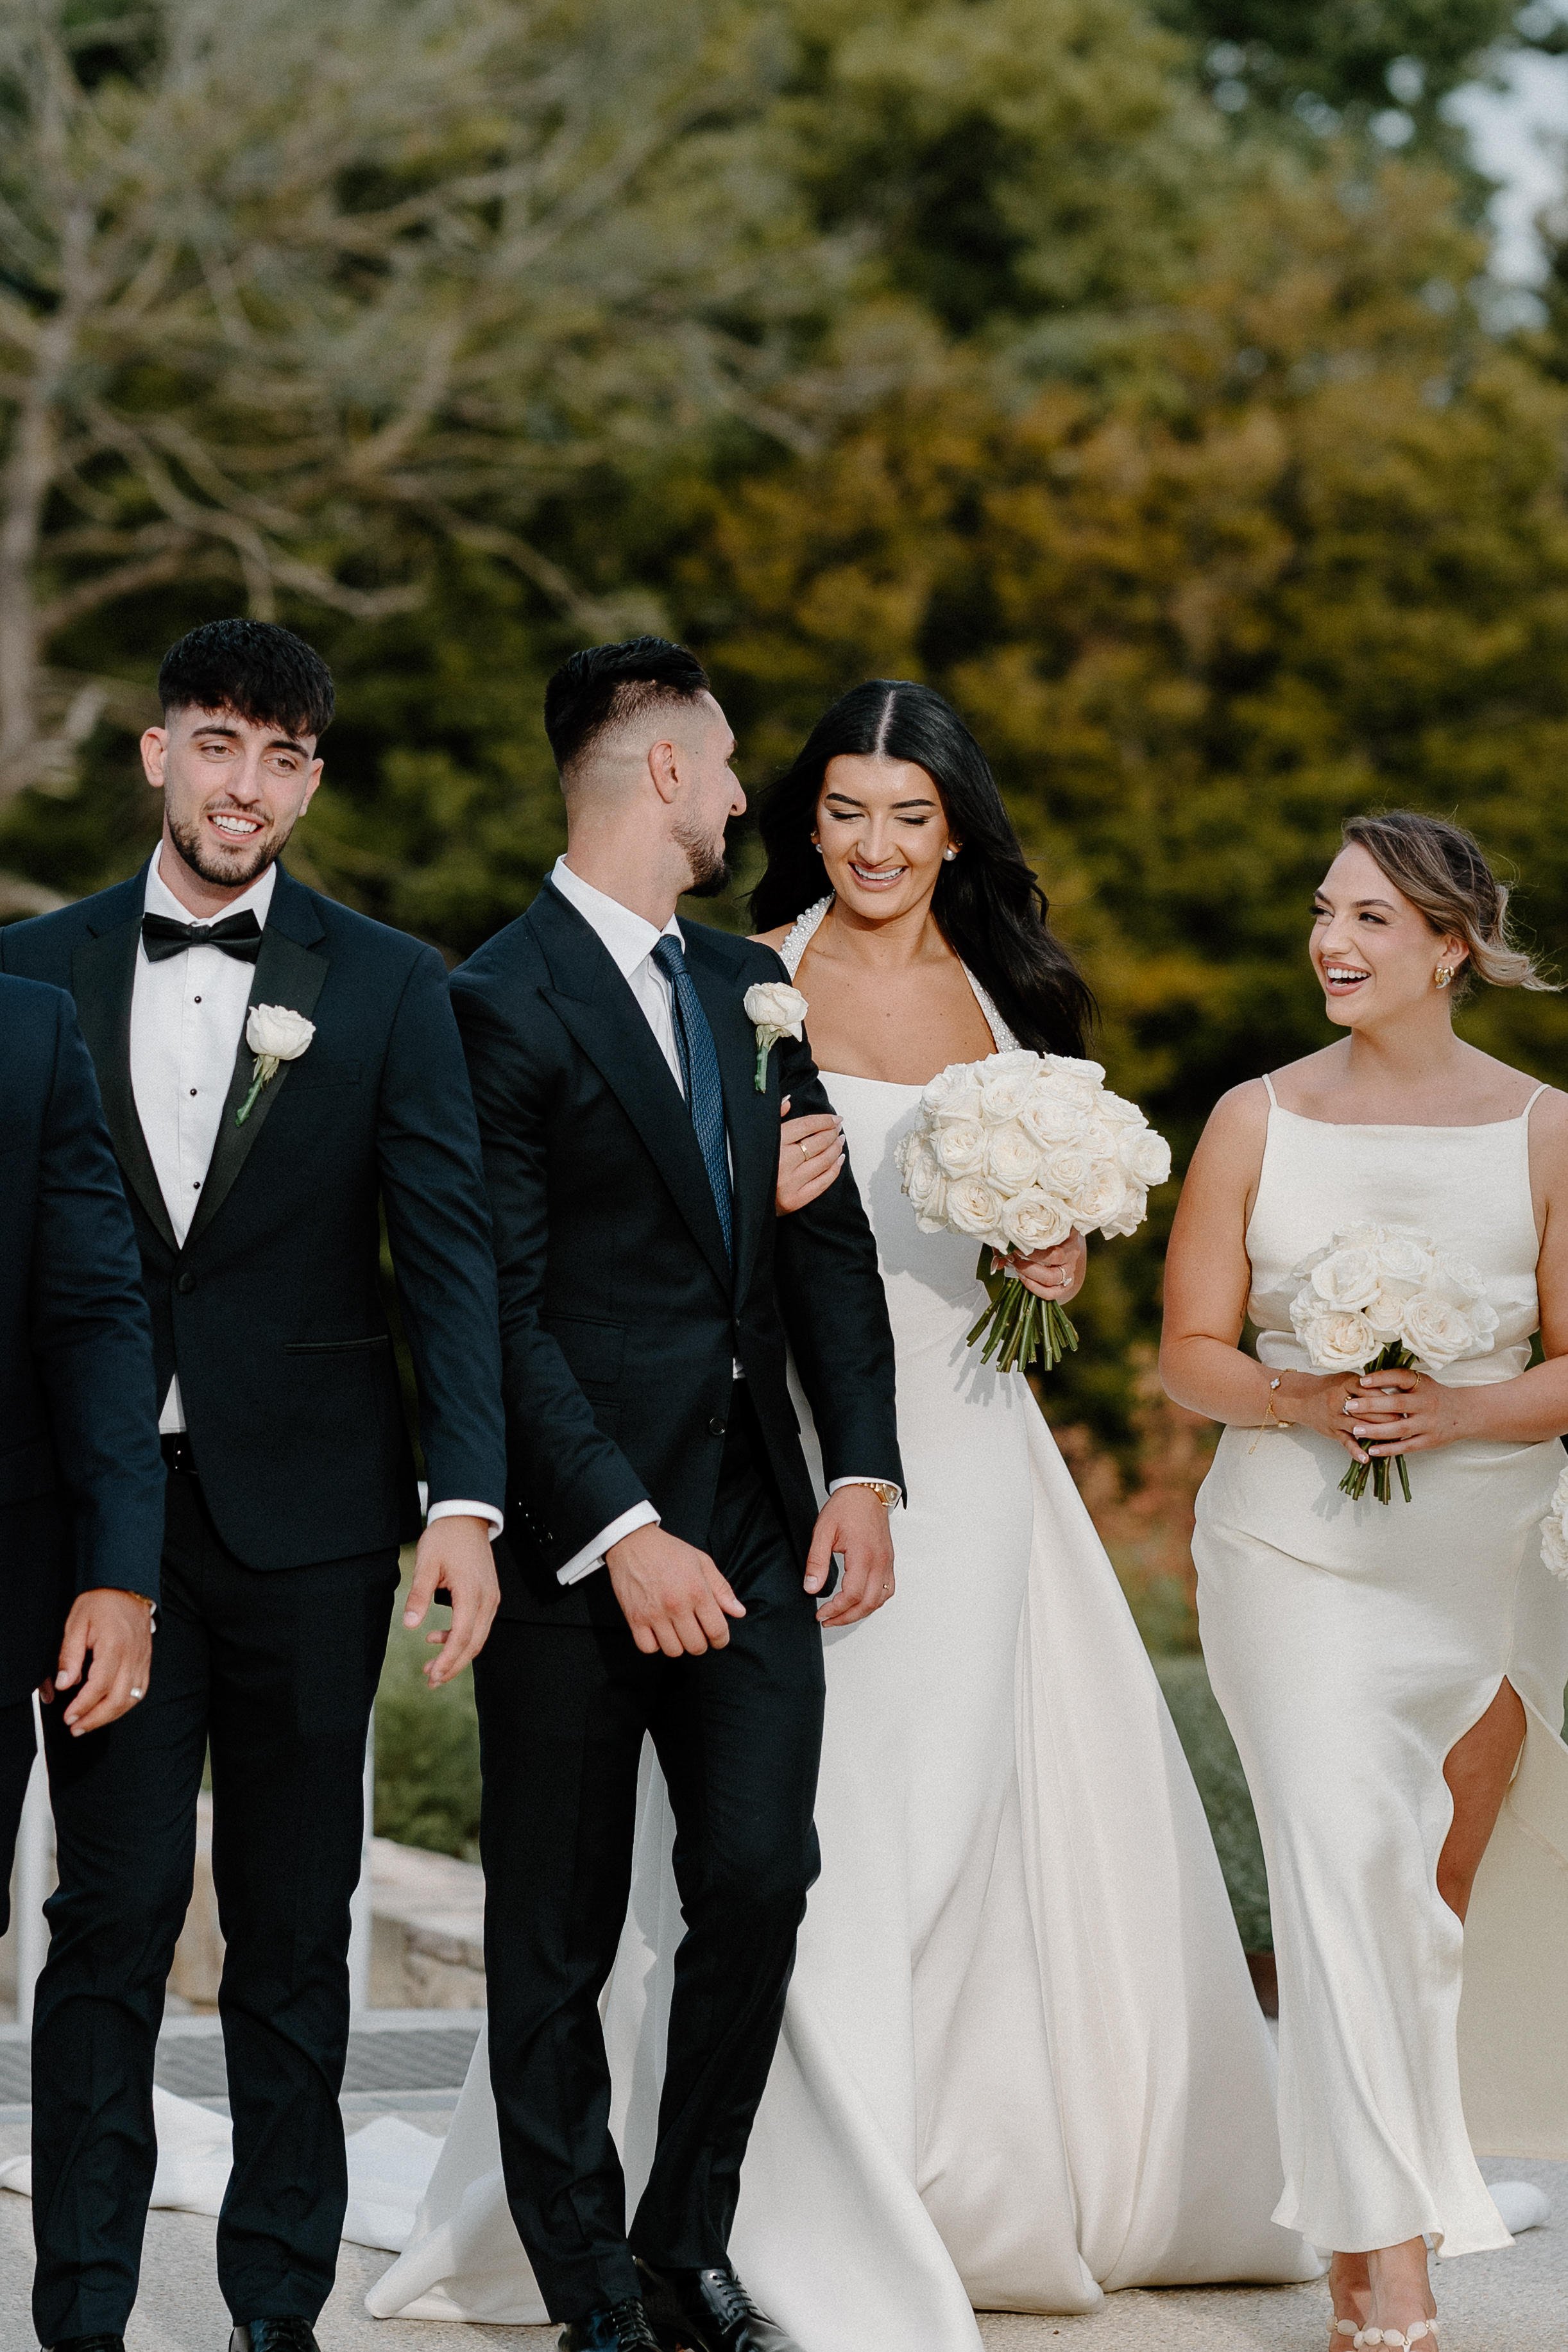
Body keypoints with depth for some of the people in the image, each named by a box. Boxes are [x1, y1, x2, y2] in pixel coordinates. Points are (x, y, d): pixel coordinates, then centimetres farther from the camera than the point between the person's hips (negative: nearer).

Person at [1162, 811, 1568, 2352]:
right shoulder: (1256, 1122, 3)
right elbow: (1192, 1353, 4)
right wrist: (1302, 1402, -15)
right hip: (1295, 1546, -1)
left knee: (1437, 1894, 10)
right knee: (1340, 1858, -15)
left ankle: (1373, 2208, 34)